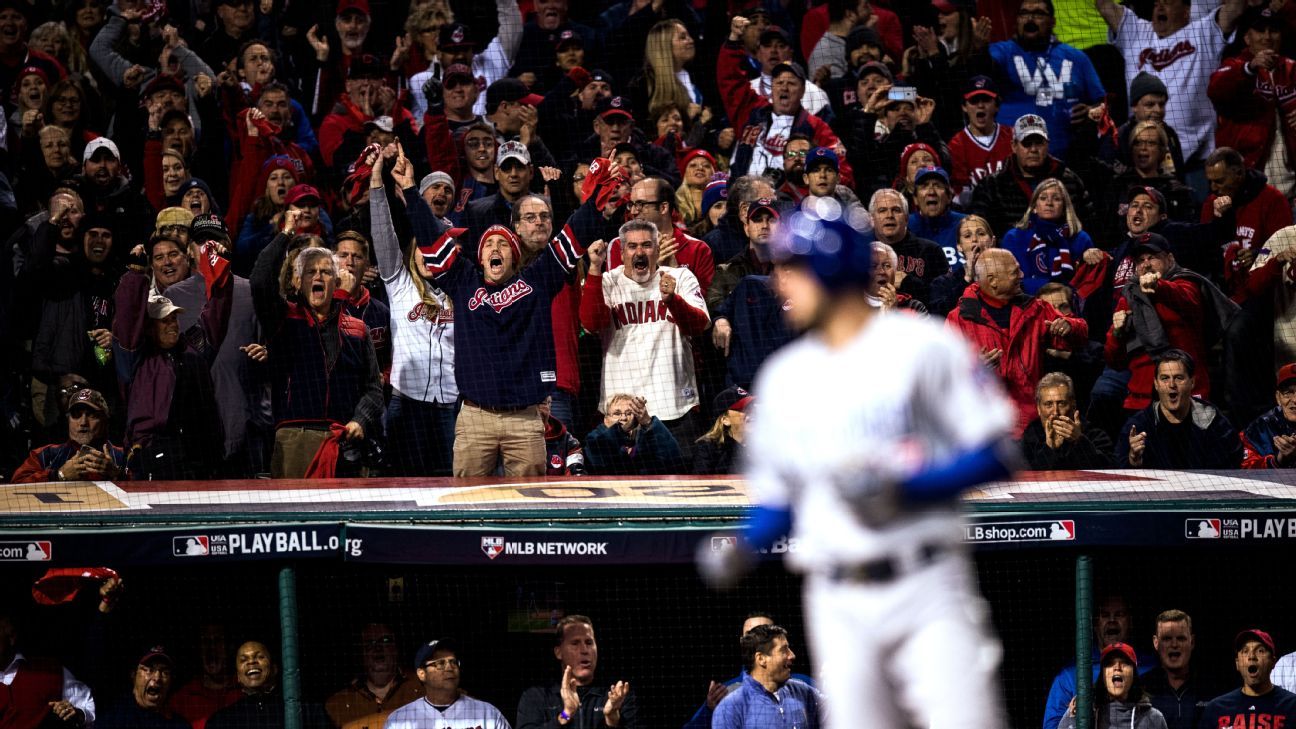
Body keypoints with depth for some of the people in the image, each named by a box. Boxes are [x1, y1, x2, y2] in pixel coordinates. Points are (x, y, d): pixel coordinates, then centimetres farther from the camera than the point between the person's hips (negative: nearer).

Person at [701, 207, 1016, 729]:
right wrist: (744, 548, -1)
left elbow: (994, 455, -6)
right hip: (838, 605, 4)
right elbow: (778, 493, 18)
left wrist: (906, 488, -18)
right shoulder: (782, 375, 13)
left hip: (928, 587, -4)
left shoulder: (923, 347, -3)